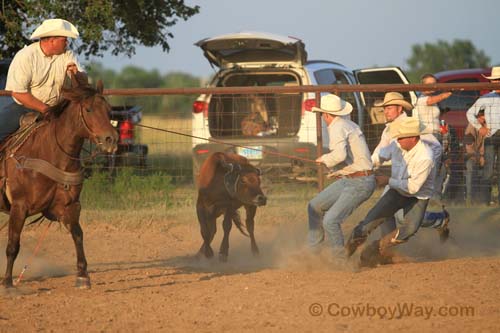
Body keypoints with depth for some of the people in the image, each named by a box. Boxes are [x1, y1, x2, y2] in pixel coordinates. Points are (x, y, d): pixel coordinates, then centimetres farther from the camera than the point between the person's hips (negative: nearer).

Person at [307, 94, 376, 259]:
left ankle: (341, 258, -4)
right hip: (347, 181, 10)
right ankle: (312, 250, 22)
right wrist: (338, 171, 19)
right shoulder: (349, 124, 14)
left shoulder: (337, 128, -16)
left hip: (359, 184, -10)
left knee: (330, 221, -16)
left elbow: (340, 154, -32)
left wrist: (325, 159, -13)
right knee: (315, 206, 14)